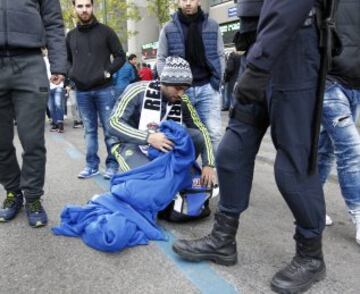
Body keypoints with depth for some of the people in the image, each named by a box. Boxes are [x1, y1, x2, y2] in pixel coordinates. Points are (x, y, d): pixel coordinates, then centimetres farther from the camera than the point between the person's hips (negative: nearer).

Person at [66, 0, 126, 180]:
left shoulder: (105, 31, 2)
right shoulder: (71, 35, 11)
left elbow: (120, 56, 3)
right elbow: (67, 59, 22)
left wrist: (107, 72, -10)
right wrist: (71, 73, 3)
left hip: (104, 89, -3)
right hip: (82, 92, 3)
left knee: (109, 129, 0)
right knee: (89, 130, 10)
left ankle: (112, 165, 10)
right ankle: (91, 165, 18)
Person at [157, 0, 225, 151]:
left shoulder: (212, 25, 7)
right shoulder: (168, 28, 4)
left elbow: (220, 56, 9)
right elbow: (161, 59, 7)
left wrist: (217, 82, 0)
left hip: (207, 88, 0)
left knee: (213, 133, -4)